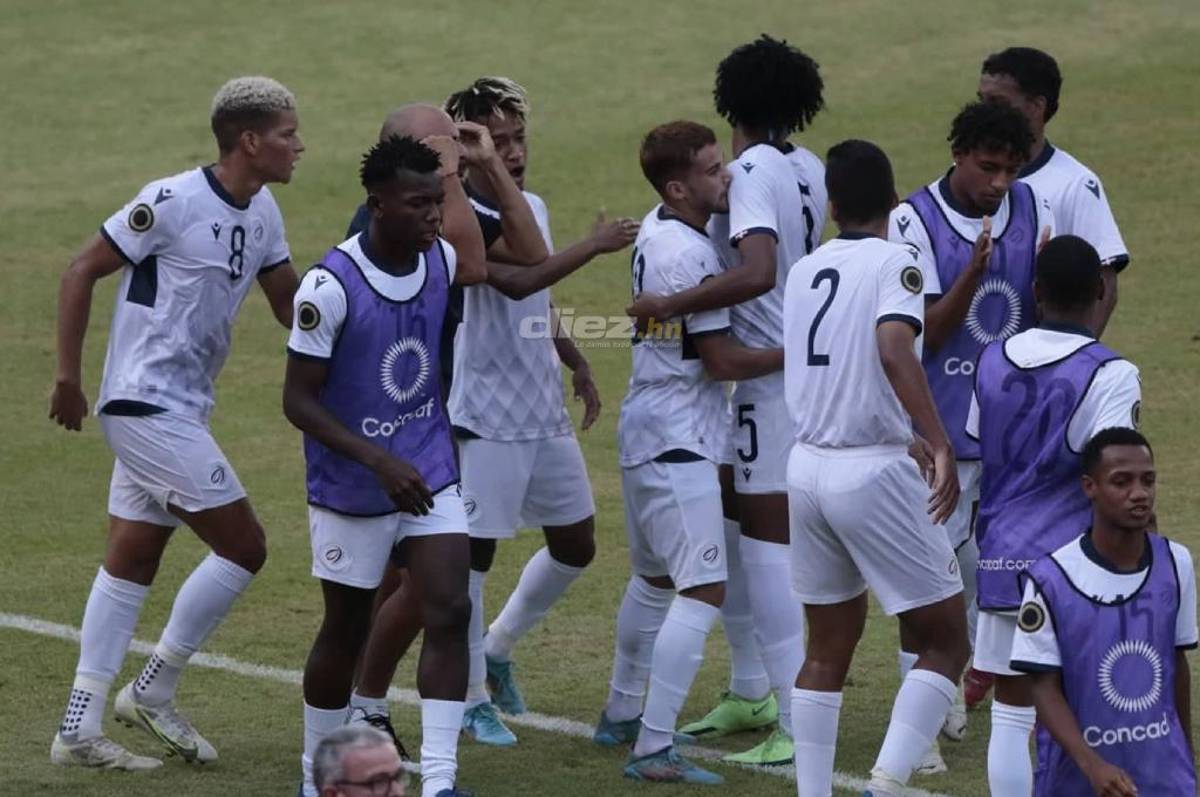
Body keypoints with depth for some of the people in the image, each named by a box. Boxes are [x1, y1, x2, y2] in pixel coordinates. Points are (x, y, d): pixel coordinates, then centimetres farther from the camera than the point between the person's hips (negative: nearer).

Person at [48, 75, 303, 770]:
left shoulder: (262, 212, 8)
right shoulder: (174, 202, -17)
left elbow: (292, 307, 16)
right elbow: (82, 273, -11)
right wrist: (69, 376, -11)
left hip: (179, 411, 9)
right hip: (147, 407, -9)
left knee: (132, 560, 9)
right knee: (243, 547, -7)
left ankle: (79, 729, 12)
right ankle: (153, 692, 6)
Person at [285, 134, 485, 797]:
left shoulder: (438, 260, -3)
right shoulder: (331, 286, -21)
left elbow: (475, 267, 24)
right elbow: (298, 400, -17)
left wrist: (452, 173, 14)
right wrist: (380, 461, -27)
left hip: (431, 477, 4)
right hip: (350, 491, -4)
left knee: (449, 613, -11)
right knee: (346, 630, 9)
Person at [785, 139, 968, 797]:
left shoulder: (804, 273, 13)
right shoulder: (894, 263, -7)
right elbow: (893, 350, -26)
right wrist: (939, 444, -28)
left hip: (807, 466, 6)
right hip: (873, 471, -6)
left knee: (828, 647, 16)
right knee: (946, 640, 1)